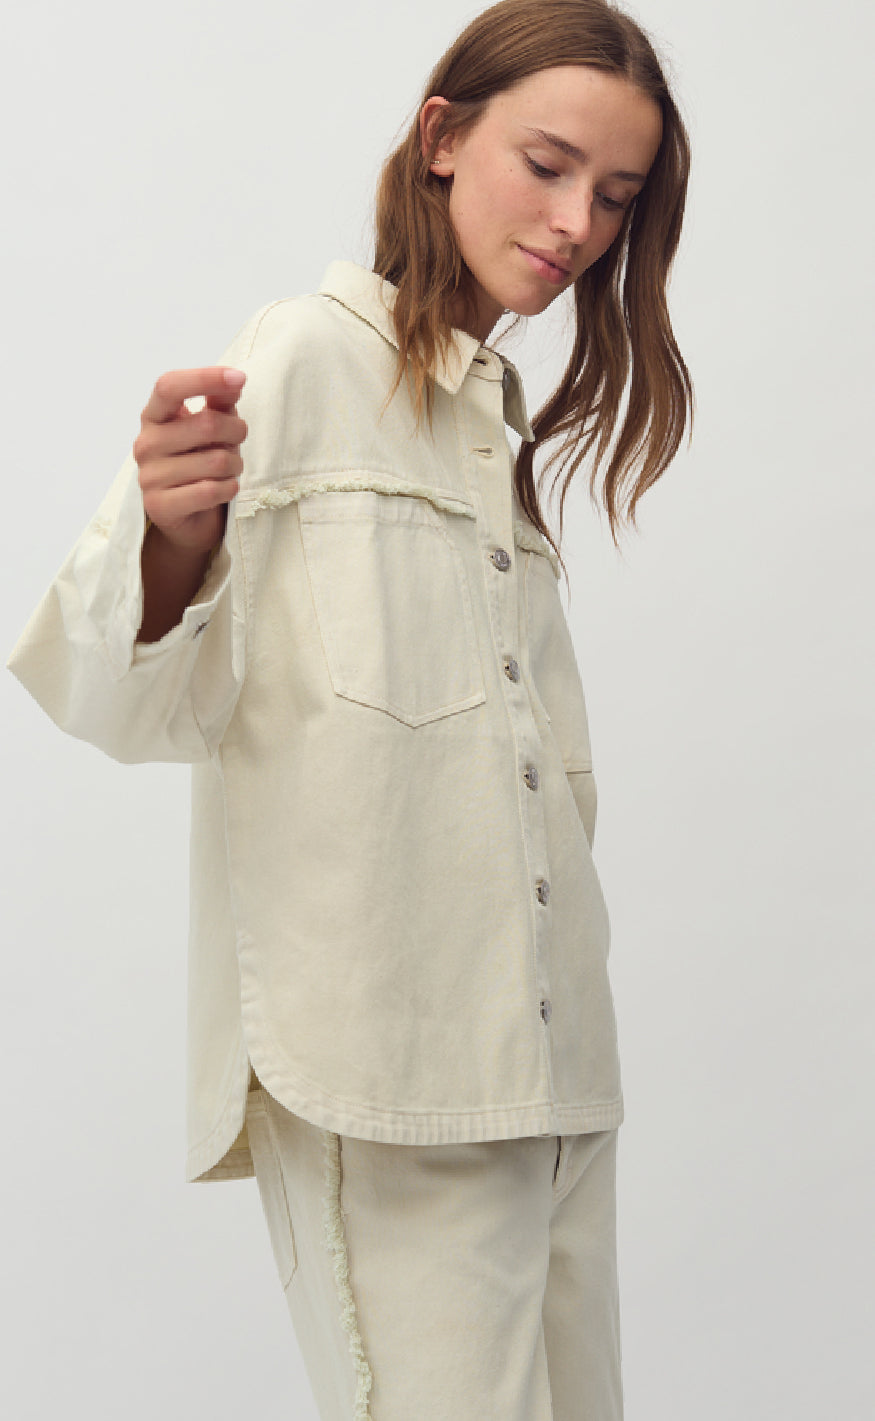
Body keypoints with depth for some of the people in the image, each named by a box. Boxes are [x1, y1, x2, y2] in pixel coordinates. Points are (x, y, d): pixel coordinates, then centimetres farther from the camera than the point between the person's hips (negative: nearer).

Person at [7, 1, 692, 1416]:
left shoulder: (506, 426, 19)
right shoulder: (307, 358, -3)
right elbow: (135, 703, -12)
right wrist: (170, 536, -33)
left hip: (546, 1063, 7)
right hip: (381, 1077, -7)